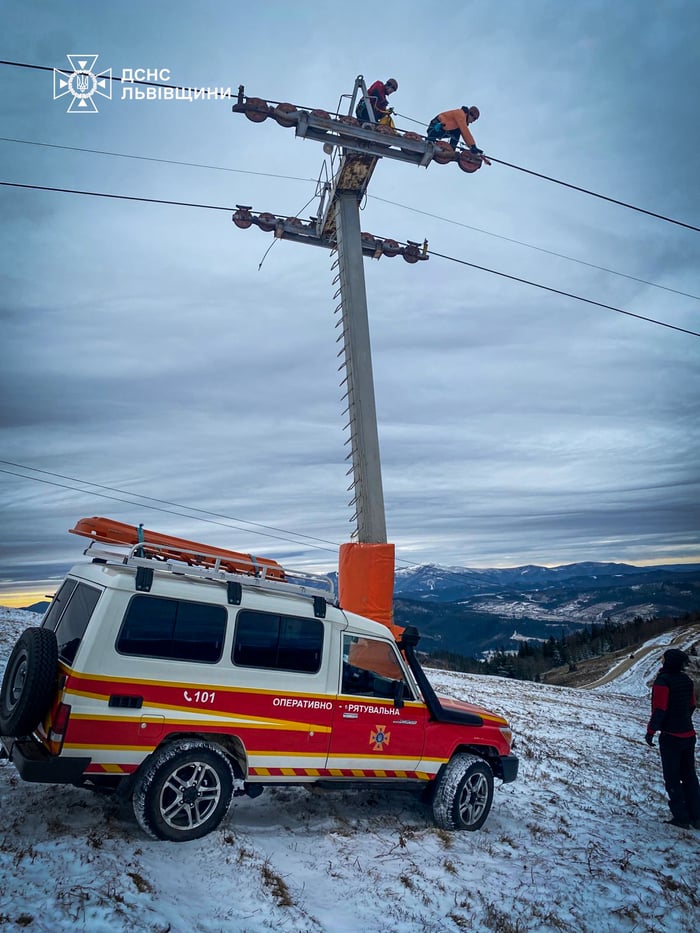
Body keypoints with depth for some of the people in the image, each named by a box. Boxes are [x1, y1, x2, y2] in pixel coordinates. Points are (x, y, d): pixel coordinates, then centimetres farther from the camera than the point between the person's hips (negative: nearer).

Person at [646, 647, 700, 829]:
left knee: (672, 778, 4)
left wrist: (651, 731, -13)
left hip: (670, 737, -7)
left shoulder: (663, 681, -19)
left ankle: (681, 817, 7)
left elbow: (660, 710, -22)